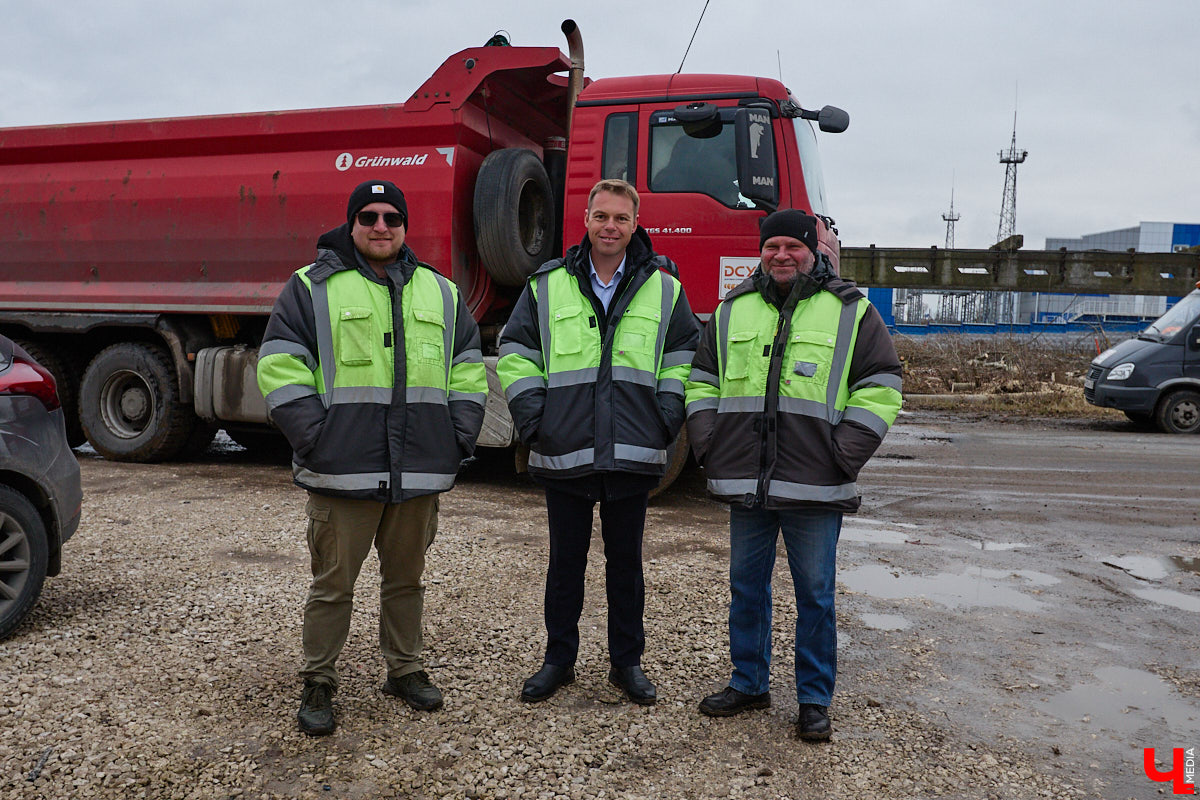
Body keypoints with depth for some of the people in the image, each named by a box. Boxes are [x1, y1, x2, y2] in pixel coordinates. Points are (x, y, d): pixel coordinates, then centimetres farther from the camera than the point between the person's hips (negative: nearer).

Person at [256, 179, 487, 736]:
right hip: (342, 470, -3)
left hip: (420, 472, 4)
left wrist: (459, 437, 4)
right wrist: (313, 437, -12)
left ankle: (405, 669, 31)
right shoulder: (312, 288, 3)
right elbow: (280, 367, -3)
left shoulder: (441, 293, 14)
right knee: (333, 582, 5)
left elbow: (468, 372, 15)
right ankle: (317, 685, 21)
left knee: (406, 577, 15)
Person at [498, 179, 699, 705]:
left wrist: (667, 415, 2)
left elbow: (685, 354, 13)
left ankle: (627, 661, 27)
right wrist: (533, 418, -1)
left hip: (634, 454, 0)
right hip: (564, 452, 0)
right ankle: (558, 660, 27)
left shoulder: (664, 287, 6)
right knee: (565, 560, 11)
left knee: (625, 561, 12)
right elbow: (515, 354, 9)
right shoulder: (547, 285, 5)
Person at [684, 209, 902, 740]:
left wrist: (844, 456, -8)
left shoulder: (851, 312, 2)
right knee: (746, 587, 14)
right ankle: (749, 683, 30)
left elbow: (880, 389, 1)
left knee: (815, 595, 6)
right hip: (744, 483, 3)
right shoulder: (732, 311, 11)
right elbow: (701, 381, 16)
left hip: (815, 488, -3)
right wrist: (709, 446, 4)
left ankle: (815, 700, 21)